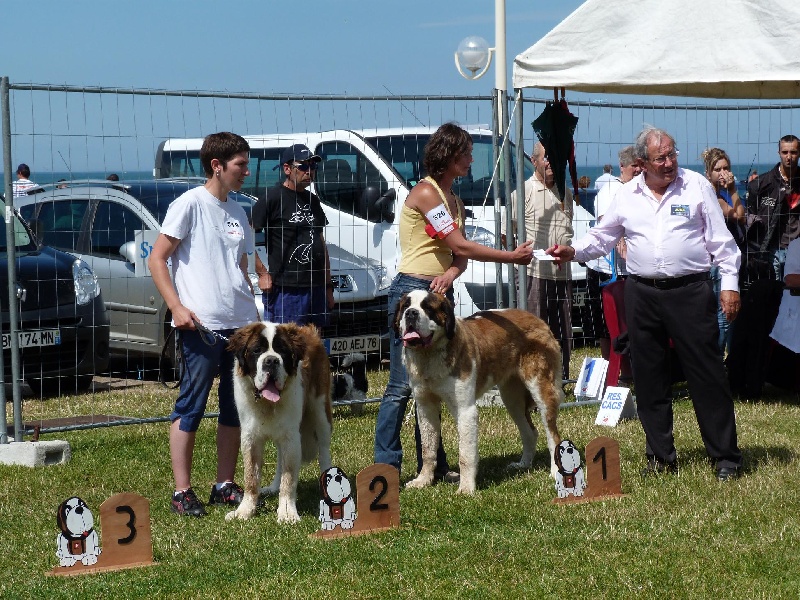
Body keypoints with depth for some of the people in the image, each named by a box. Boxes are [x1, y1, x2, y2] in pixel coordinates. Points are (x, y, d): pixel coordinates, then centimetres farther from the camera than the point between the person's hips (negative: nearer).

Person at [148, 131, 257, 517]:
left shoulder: (237, 212, 17)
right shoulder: (190, 204, -4)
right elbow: (157, 259, -6)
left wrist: (254, 314, 15)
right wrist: (176, 306, -16)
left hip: (241, 325, 7)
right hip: (202, 325, -7)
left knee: (236, 409, 9)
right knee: (190, 407, -4)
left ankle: (225, 485, 17)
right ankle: (182, 492, -1)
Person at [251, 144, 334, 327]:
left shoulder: (312, 200, 18)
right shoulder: (273, 198, -7)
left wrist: (328, 286, 20)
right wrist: (263, 274, -12)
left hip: (316, 289, 8)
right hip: (285, 290, -8)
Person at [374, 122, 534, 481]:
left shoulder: (454, 200, 16)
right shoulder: (426, 193, -12)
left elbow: (460, 254, 9)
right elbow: (459, 246, -17)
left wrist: (451, 273, -15)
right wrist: (512, 258, -12)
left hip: (441, 294, 9)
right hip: (412, 291, -9)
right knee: (402, 385, -9)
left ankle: (432, 465, 15)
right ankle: (386, 466, -7)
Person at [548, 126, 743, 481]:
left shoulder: (696, 186, 1)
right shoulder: (627, 196, 9)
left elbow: (720, 240, 2)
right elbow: (601, 237, 17)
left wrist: (730, 283, -3)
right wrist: (573, 252, -1)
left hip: (690, 292, -3)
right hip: (642, 294, 4)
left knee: (707, 375, -4)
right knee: (649, 379, 7)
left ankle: (725, 458, 2)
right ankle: (661, 456, 18)